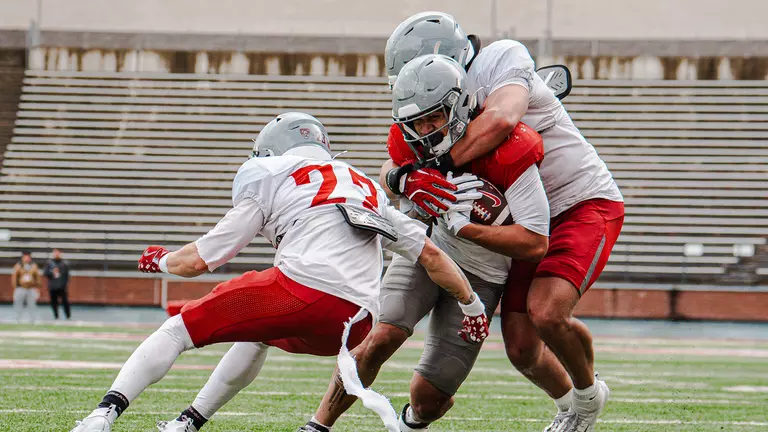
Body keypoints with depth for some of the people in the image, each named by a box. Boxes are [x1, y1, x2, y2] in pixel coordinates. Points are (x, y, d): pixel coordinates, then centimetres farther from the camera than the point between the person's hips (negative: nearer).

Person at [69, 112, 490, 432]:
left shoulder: (270, 180, 16)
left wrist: (163, 260, 37)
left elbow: (201, 259, 16)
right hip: (352, 328, 6)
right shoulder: (368, 190, 32)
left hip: (300, 287, -6)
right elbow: (430, 254, 29)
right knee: (256, 334, 35)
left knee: (179, 329, 7)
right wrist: (471, 303, 40)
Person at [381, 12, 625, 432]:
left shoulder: (503, 59, -17)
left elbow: (501, 119, -36)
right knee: (522, 347, 0)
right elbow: (395, 171, -5)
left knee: (547, 312, -26)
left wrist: (439, 165, -34)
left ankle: (588, 393, 4)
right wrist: (403, 178, -30)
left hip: (585, 203, -7)